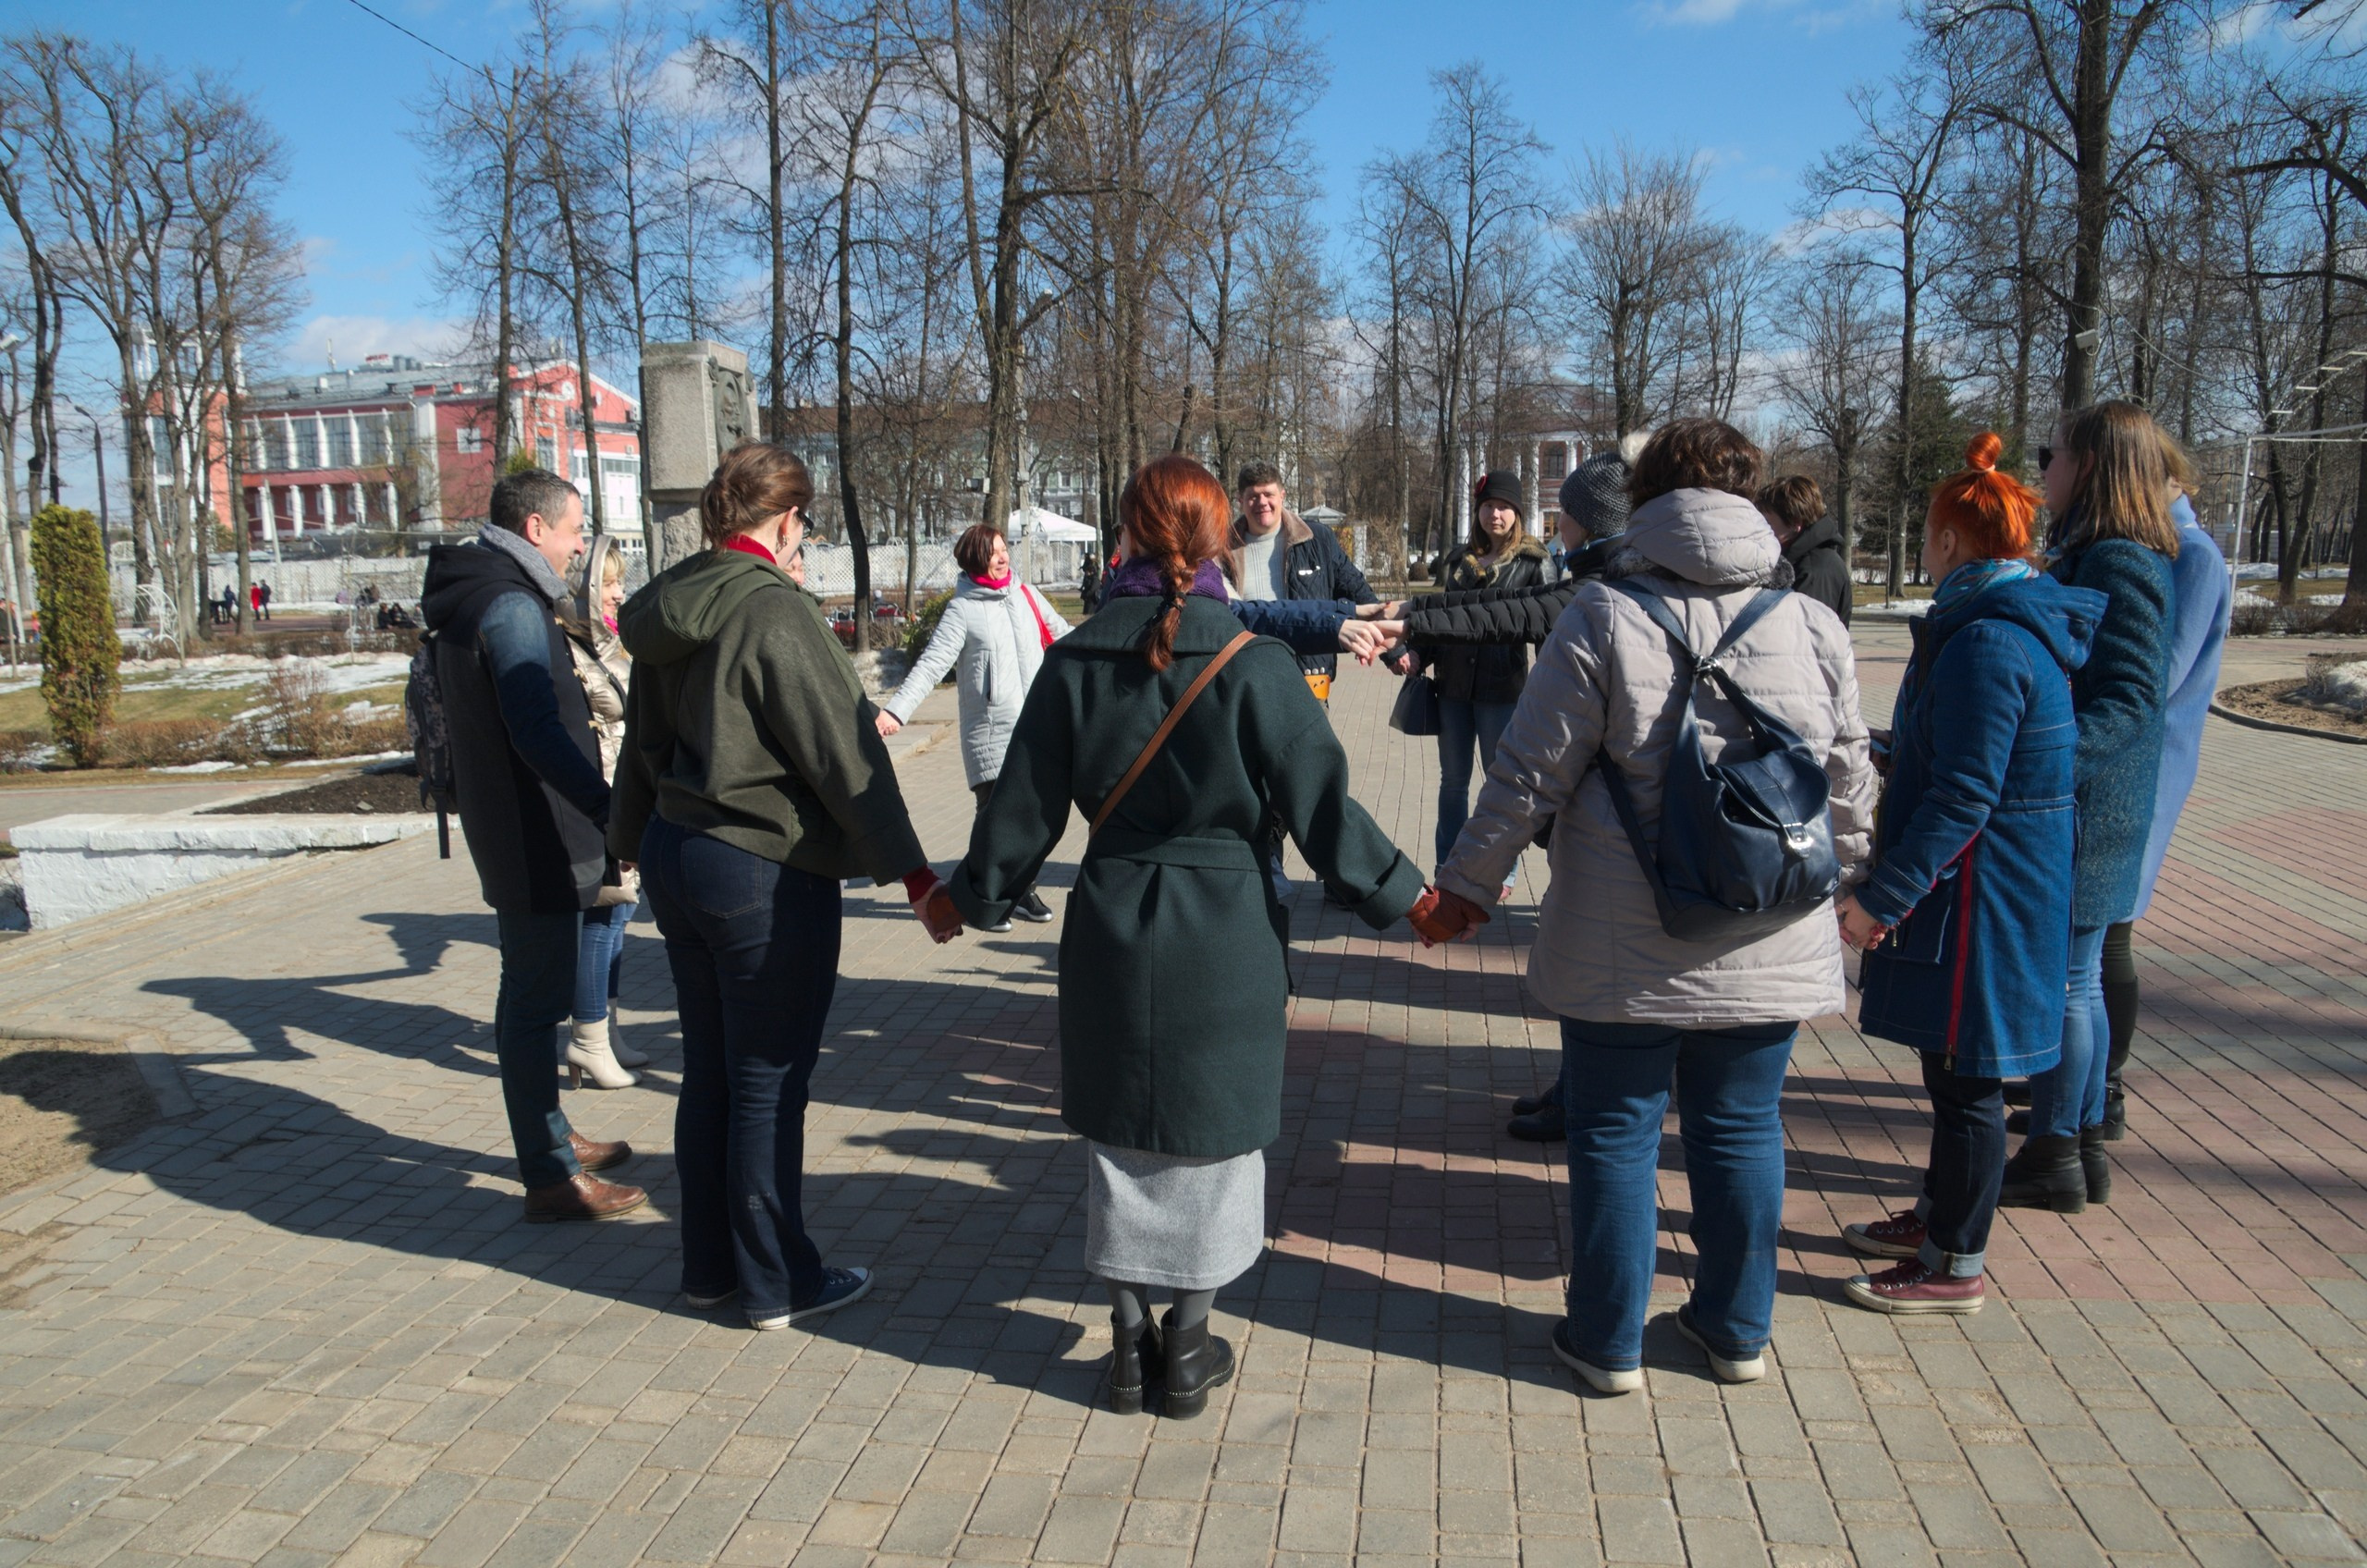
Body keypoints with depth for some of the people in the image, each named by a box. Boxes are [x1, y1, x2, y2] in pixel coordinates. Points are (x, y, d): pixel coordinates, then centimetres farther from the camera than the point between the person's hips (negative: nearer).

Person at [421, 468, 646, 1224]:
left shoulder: (470, 598, 14)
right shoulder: (510, 605, -18)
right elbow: (539, 733, -29)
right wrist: (615, 815, -34)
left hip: (513, 833, 11)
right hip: (535, 839, -11)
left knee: (532, 993, 20)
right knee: (537, 1002, -3)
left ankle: (552, 1136, 35)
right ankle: (550, 1178, 5)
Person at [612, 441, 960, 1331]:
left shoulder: (668, 614, 8)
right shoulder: (776, 614, -17)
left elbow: (643, 738, 19)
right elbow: (844, 757, -20)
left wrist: (634, 844, 32)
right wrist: (914, 877, -17)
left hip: (673, 853, 8)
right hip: (765, 871, -8)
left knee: (708, 1072, 18)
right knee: (768, 1083, 3)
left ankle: (708, 1265, 31)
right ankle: (776, 1284, 17)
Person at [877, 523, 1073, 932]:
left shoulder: (1025, 594, 11)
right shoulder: (962, 610, -5)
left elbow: (1060, 634, 25)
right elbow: (932, 664, -13)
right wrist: (896, 710, -26)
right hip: (989, 729, -5)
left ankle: (1021, 890, 23)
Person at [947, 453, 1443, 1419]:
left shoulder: (1075, 662, -5)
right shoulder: (1253, 663, -13)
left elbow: (1025, 807, 1)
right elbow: (1320, 806, -9)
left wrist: (976, 894, 18)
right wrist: (1401, 895, 5)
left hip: (1109, 930, 2)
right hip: (1227, 937, -2)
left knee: (1117, 1134, 16)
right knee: (1210, 1136, 13)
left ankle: (1129, 1338, 27)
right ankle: (1188, 1344, 24)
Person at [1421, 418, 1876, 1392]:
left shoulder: (1603, 617, -10)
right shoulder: (1814, 628, 1)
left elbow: (1530, 775, -8)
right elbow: (1850, 788, 10)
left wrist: (1469, 881, 4)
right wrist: (1851, 881, 27)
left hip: (1623, 945, -3)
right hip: (1770, 944, 4)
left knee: (1616, 1130, 10)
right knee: (1742, 1129, 16)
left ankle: (1609, 1340, 22)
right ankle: (1738, 1330, 31)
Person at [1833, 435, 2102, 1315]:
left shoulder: (1987, 644, -22)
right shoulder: (2020, 624, 10)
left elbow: (1962, 798, -25)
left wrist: (1881, 897, -21)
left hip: (1979, 901, -10)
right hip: (1999, 890, 10)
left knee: (1965, 1078, 1)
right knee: (1953, 1067, 21)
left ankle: (1955, 1267, 14)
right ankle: (1939, 1215, 37)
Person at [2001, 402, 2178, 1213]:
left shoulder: (2117, 564, -18)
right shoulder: (2093, 554, 13)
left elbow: (2130, 699, -24)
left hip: (2085, 810, -10)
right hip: (2084, 807, 10)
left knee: (2061, 979, -1)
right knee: (2075, 978, 16)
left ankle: (2053, 1157, 11)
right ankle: (2082, 1144, 27)